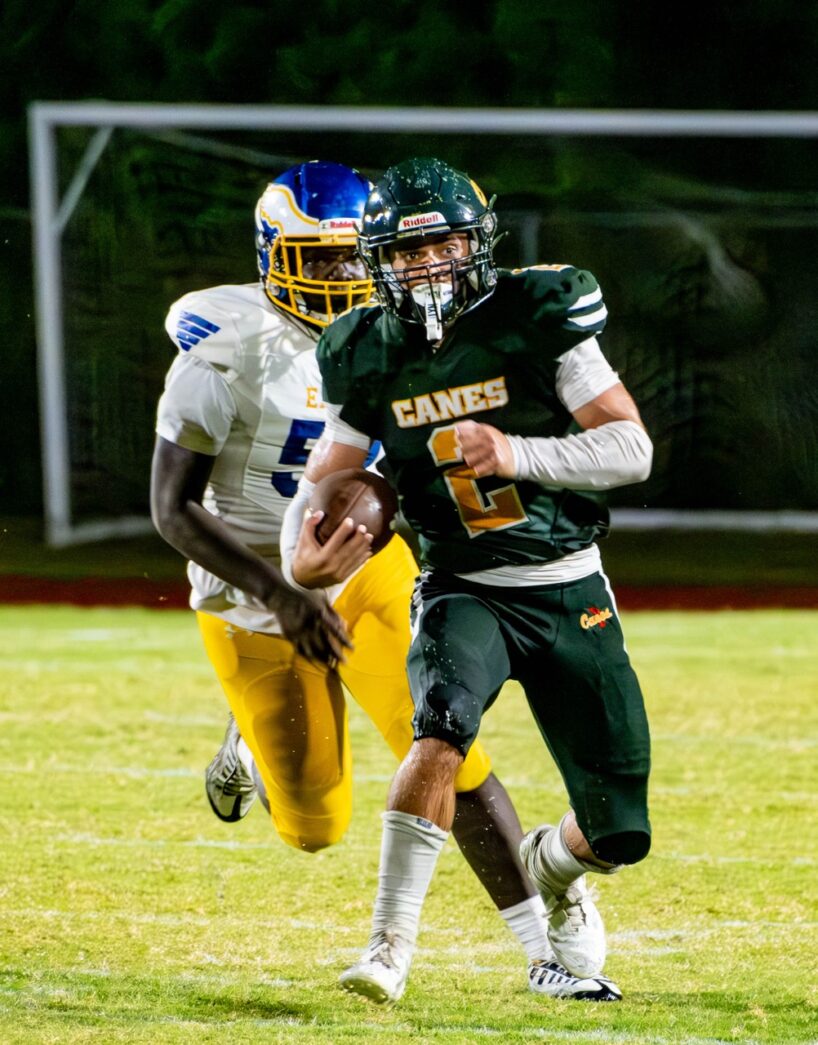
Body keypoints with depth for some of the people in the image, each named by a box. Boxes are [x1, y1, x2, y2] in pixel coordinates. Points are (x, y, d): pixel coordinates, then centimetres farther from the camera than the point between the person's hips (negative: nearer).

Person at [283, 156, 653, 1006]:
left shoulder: (538, 320, -9)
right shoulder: (368, 360, -2)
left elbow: (632, 449, -11)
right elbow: (324, 482, 11)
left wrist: (517, 455, -25)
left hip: (570, 593, 0)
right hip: (464, 592, 0)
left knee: (620, 833, 2)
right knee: (444, 724, -34)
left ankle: (553, 864, 40)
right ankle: (390, 949, -31)